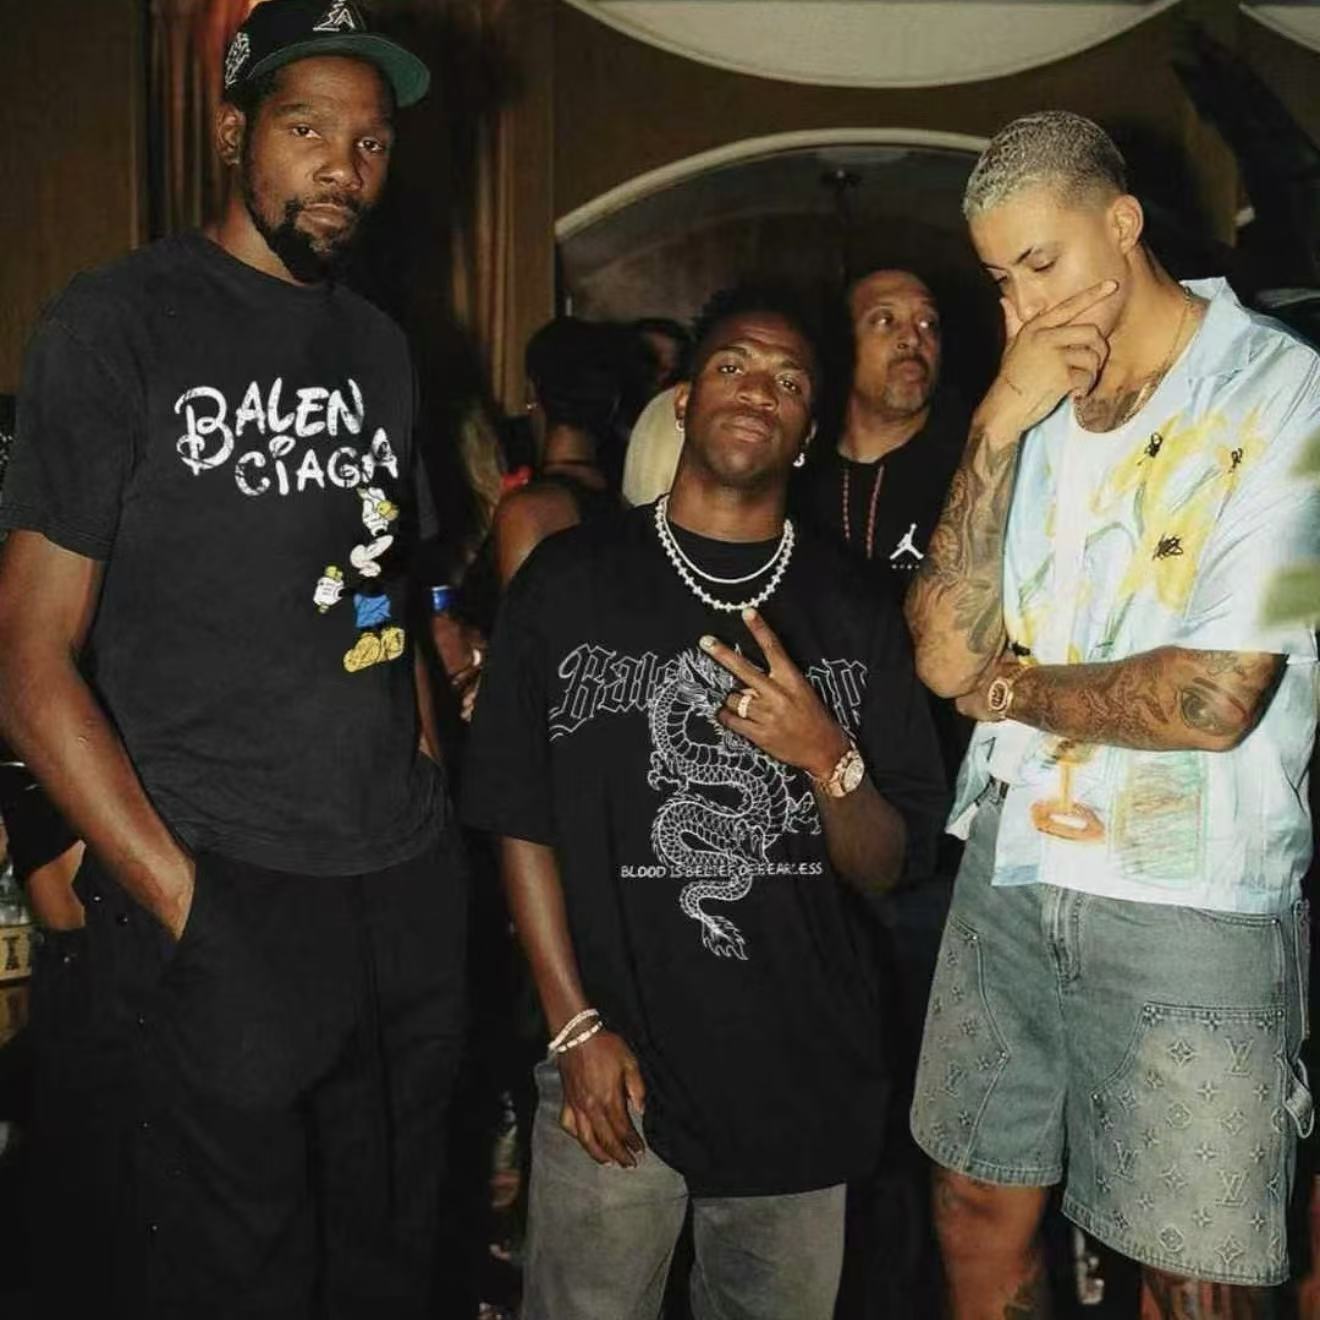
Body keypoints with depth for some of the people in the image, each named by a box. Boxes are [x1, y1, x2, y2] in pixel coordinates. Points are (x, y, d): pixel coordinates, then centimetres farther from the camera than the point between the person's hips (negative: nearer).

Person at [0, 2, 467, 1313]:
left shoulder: (379, 345, 12)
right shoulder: (118, 323, -6)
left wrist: (430, 802, 7)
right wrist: (183, 901, -14)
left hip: (409, 902, 6)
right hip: (223, 914, -5)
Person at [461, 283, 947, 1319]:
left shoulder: (852, 614, 4)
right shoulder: (571, 583, -1)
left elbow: (887, 867, 3)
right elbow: (522, 822, -1)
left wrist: (827, 758, -16)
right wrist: (577, 1027, -7)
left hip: (806, 1079, 2)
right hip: (613, 1075, -2)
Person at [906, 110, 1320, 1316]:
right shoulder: (1032, 406, 8)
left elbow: (1215, 700, -18)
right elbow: (946, 656, -3)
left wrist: (1011, 688, -3)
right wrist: (999, 424, -9)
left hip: (1195, 910, -5)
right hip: (1010, 877, 5)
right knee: (979, 1222, 16)